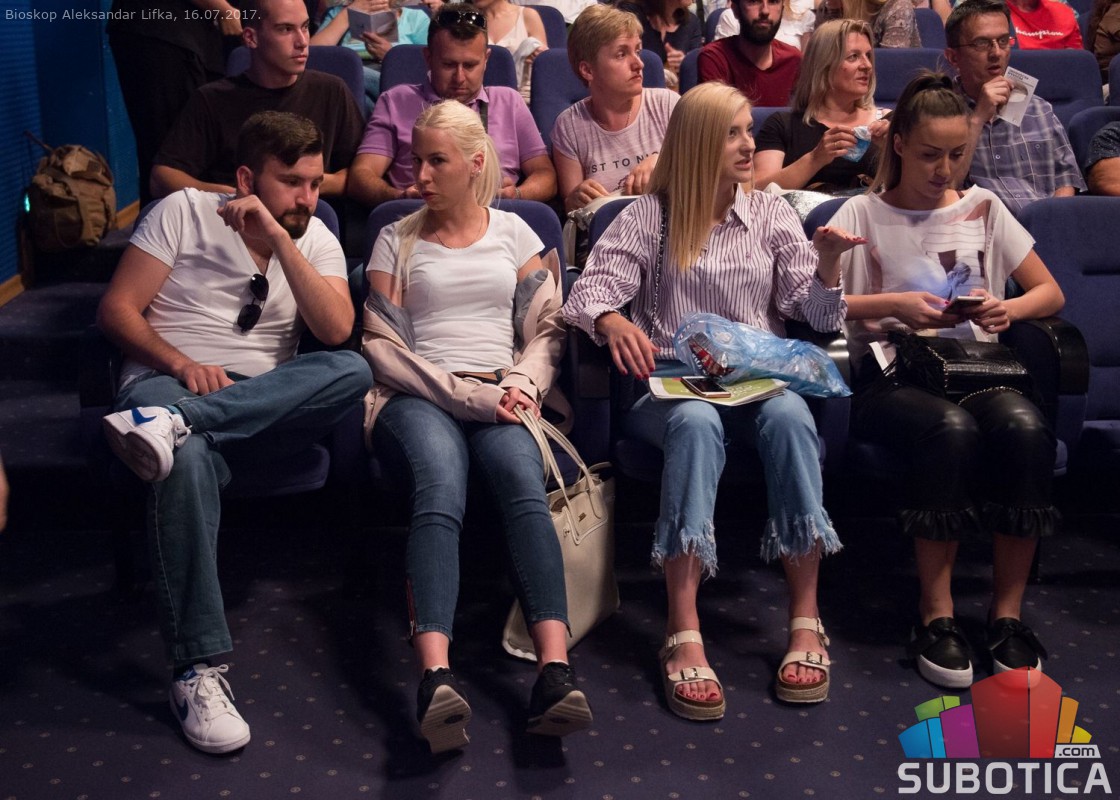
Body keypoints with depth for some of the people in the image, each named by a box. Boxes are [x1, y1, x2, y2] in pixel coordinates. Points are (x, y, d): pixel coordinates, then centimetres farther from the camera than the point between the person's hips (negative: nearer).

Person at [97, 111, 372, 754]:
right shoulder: (185, 212, 6)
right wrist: (182, 363, -16)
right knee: (189, 460, -39)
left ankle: (173, 424, -37)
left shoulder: (315, 239, 12)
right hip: (166, 382, -3)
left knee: (352, 372, -29)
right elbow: (117, 309, 1)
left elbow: (337, 330, -7)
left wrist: (280, 240, -12)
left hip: (266, 403, 3)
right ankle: (198, 670, -33)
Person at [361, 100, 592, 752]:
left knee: (524, 481, -34)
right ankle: (437, 678, -51)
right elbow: (382, 346, 5)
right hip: (418, 399, -1)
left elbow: (547, 330, 14)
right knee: (441, 487, -36)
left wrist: (520, 385, -8)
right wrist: (467, 394, -9)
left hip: (502, 398, 1)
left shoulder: (513, 232, 20)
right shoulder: (397, 241, 16)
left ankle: (556, 670, -47)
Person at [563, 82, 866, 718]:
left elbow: (816, 313, 10)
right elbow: (591, 290, -3)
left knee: (789, 415, -34)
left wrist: (827, 264, -11)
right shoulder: (651, 215, 10)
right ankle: (685, 635, -41)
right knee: (696, 422, -38)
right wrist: (613, 321, -26)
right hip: (673, 382, -2)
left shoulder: (771, 212, 17)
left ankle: (807, 621, -31)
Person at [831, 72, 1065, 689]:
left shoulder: (983, 208, 16)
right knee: (950, 428, -36)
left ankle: (1008, 611, -18)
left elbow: (1051, 292, 16)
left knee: (1026, 428, -31)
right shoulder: (863, 215, 7)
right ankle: (936, 614, -23)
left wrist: (1009, 309, -7)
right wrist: (891, 304, -14)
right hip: (891, 376, -3)